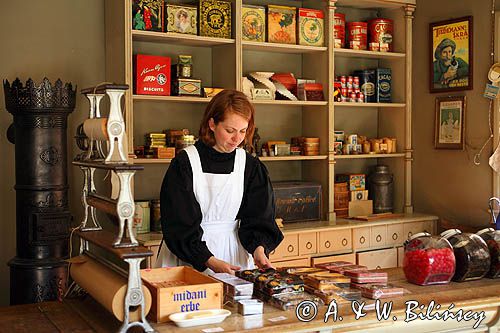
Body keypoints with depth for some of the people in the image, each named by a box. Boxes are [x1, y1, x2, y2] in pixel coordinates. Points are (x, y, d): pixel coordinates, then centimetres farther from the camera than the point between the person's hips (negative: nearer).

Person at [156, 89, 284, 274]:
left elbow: (259, 216, 1)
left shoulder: (250, 166, 3)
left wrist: (258, 248, -19)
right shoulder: (185, 163, -8)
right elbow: (180, 224, -12)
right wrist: (211, 262, -21)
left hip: (235, 250, 2)